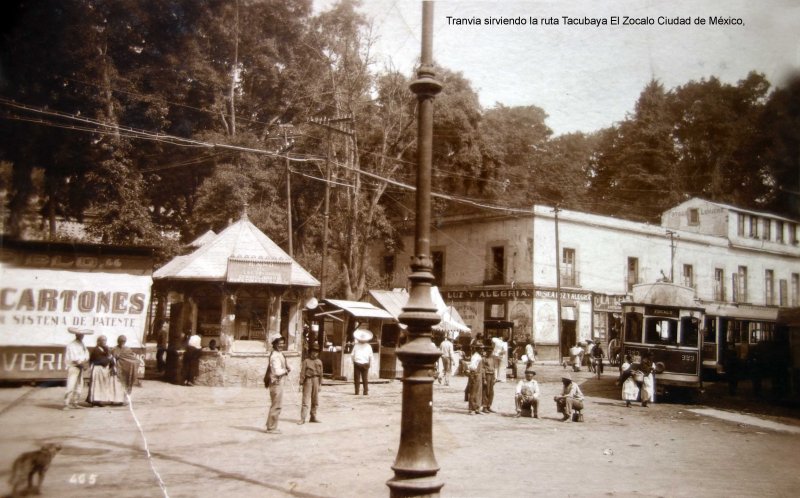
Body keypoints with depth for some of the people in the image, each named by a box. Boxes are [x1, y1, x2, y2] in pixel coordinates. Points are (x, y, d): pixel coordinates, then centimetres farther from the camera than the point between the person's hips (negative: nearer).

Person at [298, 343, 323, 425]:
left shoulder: (319, 362, 8)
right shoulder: (306, 361, -4)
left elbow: (321, 374, 10)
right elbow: (302, 373, -6)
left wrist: (320, 384, 8)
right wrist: (301, 383, -10)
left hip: (316, 381, 5)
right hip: (308, 381, -5)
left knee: (315, 401, 11)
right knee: (306, 401, -7)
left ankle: (313, 417, 22)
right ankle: (302, 419, -6)